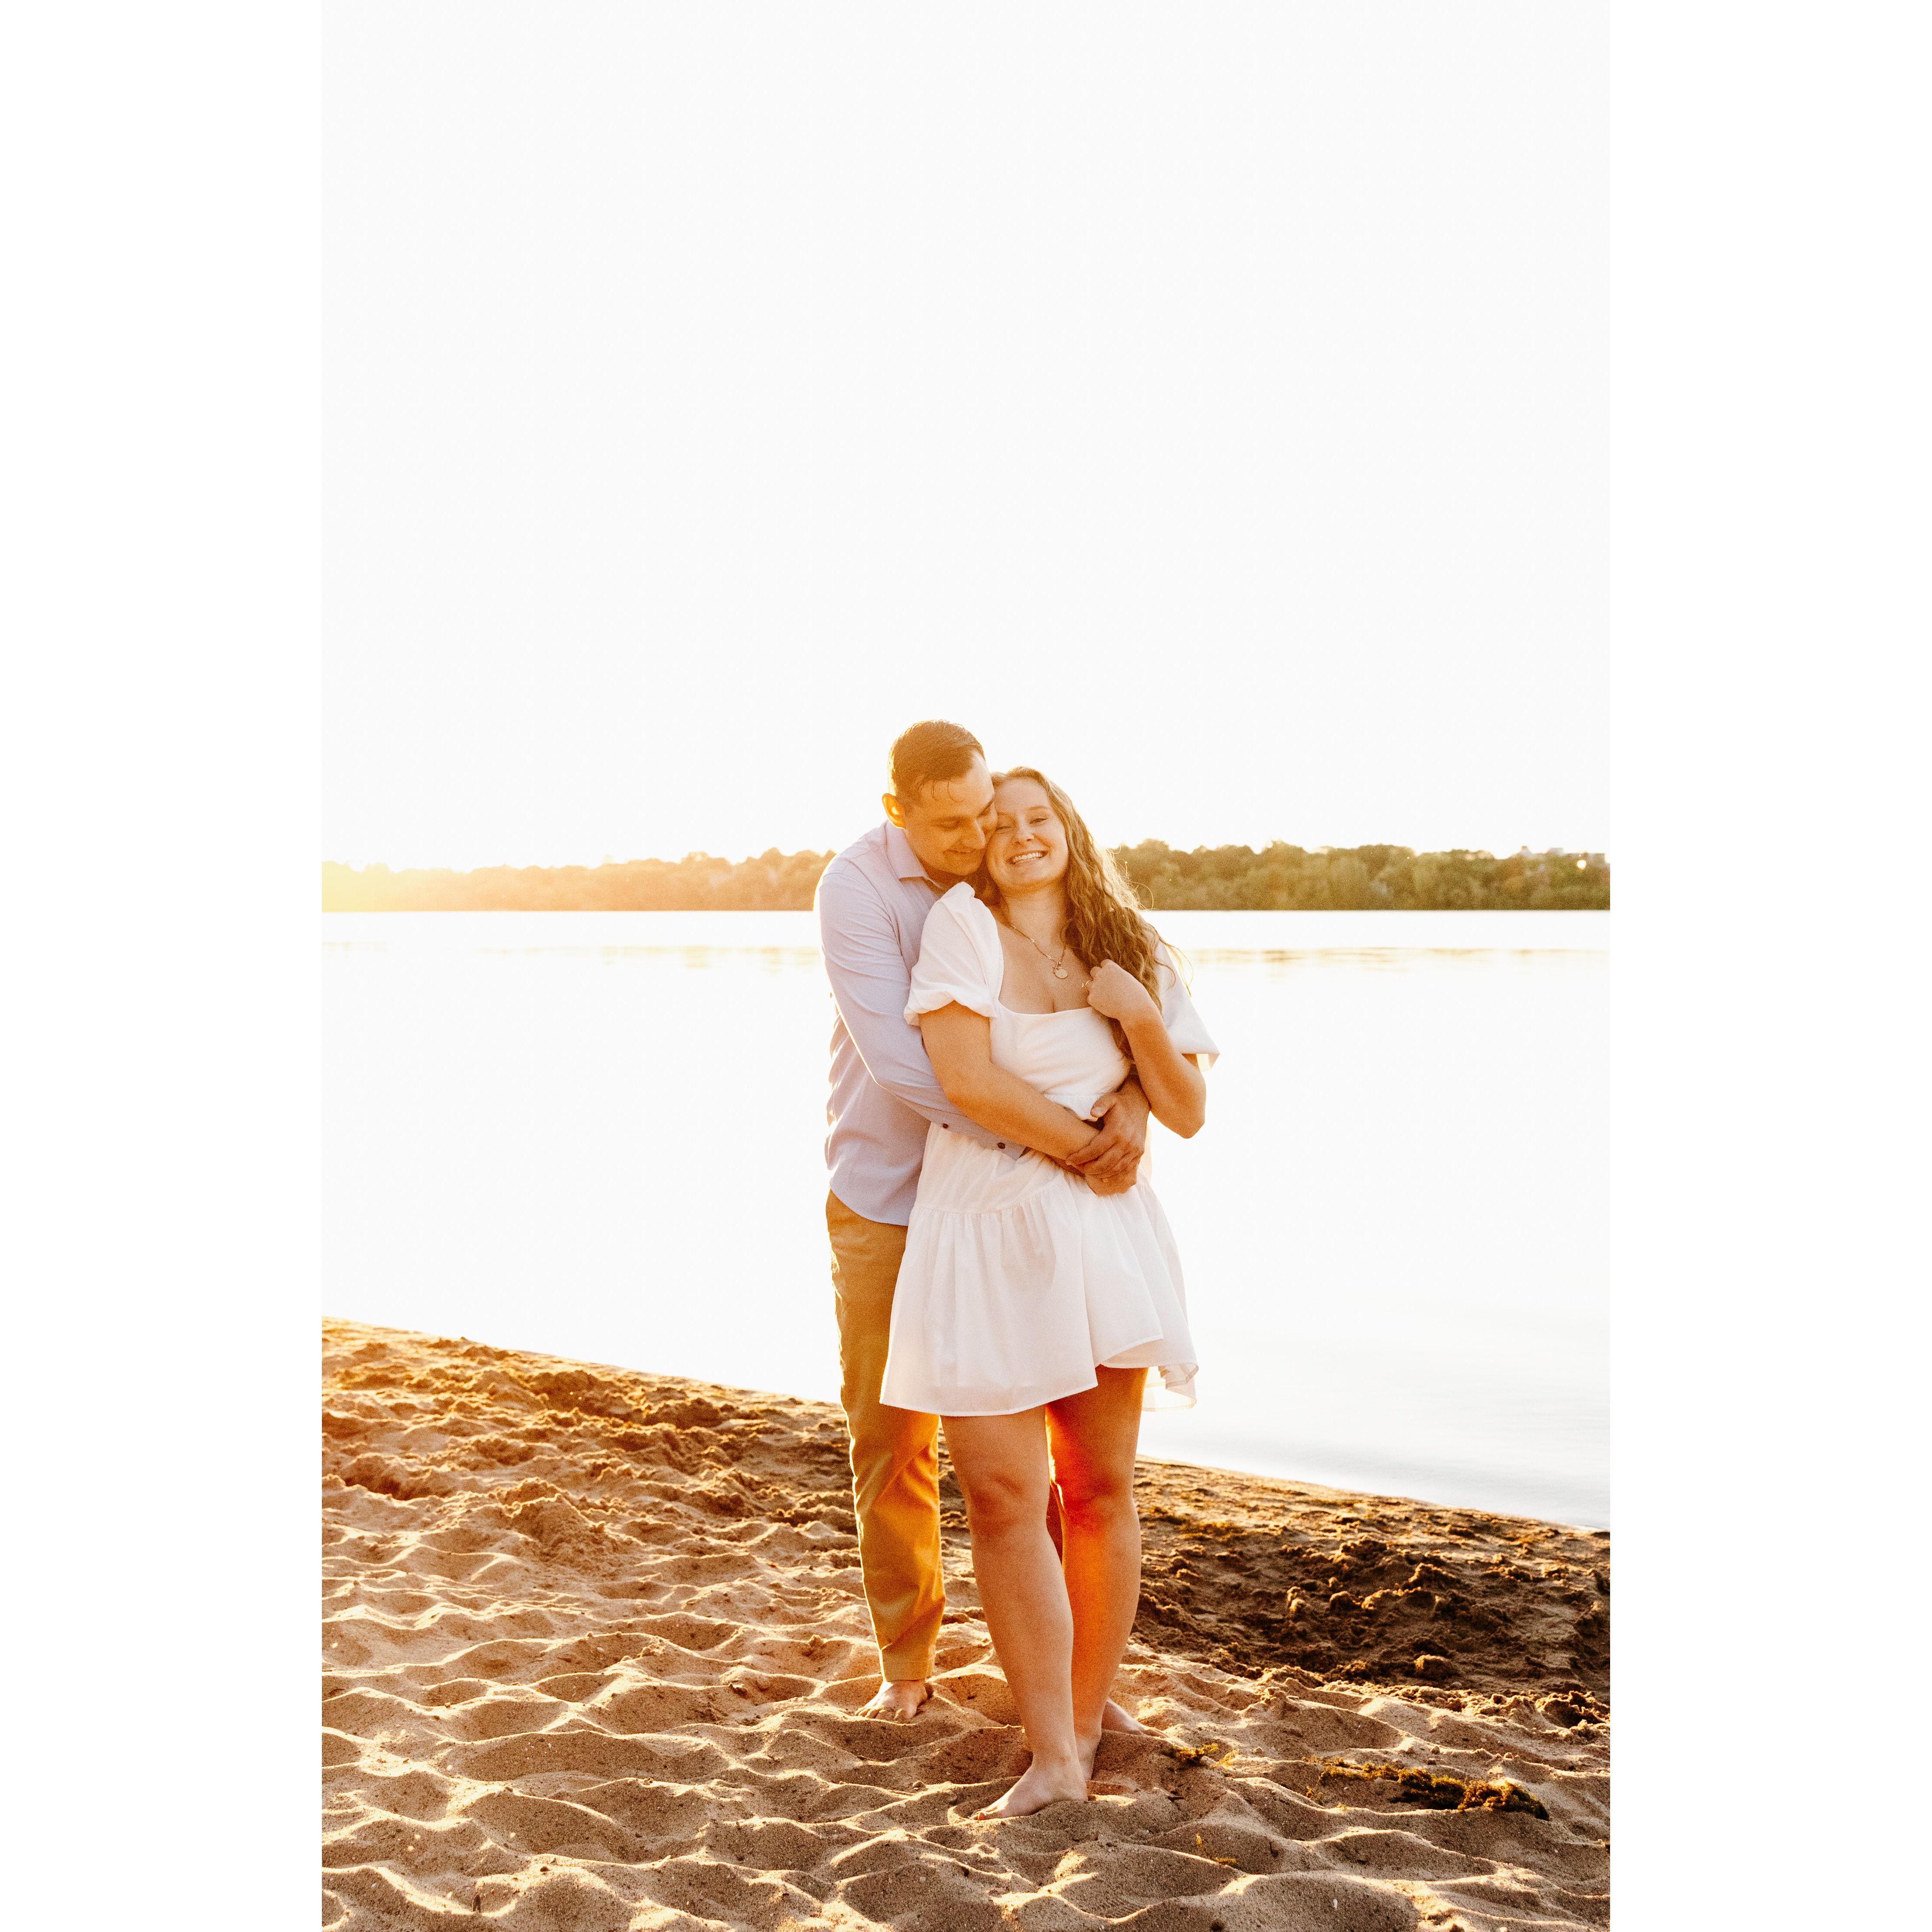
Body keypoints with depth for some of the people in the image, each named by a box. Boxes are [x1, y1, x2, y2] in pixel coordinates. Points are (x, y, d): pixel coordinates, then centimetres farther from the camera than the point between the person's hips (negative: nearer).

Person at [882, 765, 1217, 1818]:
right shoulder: (962, 922, -1)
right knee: (1002, 1498, -6)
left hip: (1103, 1235, 3)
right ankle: (1053, 1757, 3)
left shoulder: (1131, 954, 11)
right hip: (984, 1229, -3)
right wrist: (1088, 1147, -5)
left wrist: (1139, 1019, -9)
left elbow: (1187, 1115, 7)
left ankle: (1083, 1728, 22)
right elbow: (967, 1077, -13)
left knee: (1098, 1488, 6)